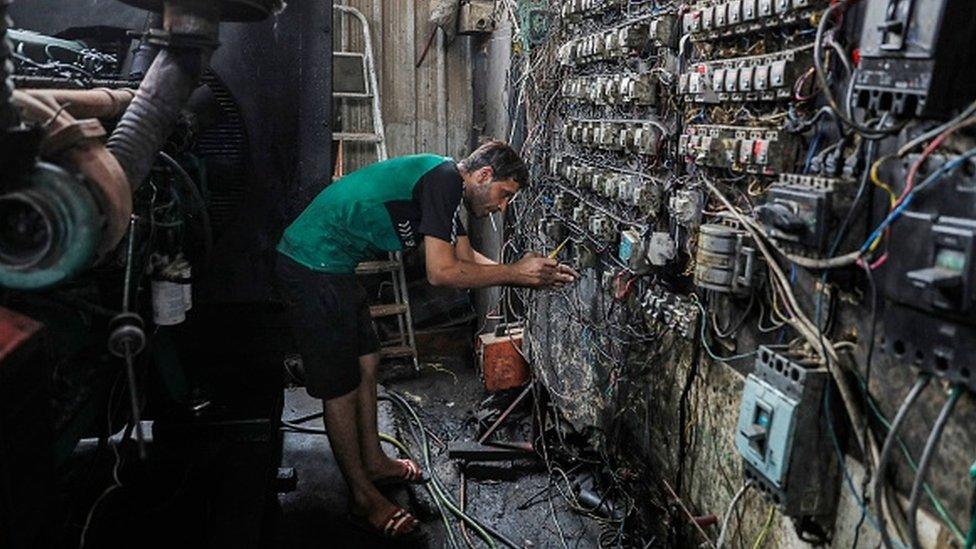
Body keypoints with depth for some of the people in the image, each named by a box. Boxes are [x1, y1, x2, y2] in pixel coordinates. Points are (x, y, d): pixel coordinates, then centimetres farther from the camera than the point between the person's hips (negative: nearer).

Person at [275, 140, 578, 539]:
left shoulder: (443, 184, 12)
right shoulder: (443, 179, -19)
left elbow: (466, 257, 16)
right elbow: (442, 273, -22)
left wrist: (531, 274, 7)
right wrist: (514, 273, -13)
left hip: (329, 265, 10)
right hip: (314, 266, -10)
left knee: (366, 363, 18)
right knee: (340, 385, -1)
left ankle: (374, 463, 35)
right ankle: (363, 498, 13)